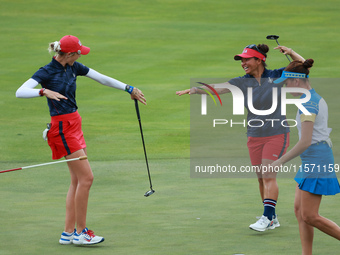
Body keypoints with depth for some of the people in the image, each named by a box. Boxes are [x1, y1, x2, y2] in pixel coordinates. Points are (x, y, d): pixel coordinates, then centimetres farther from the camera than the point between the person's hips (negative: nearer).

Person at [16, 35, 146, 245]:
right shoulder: (47, 72, -14)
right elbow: (20, 92, -25)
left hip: (75, 124, 9)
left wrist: (129, 89, 17)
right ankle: (80, 232, -3)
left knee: (78, 180, 8)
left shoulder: (73, 68, 9)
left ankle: (68, 233, 11)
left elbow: (103, 79, 16)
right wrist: (44, 92, -40)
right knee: (86, 177, -10)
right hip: (62, 128, -9)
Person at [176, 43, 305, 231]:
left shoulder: (276, 76, -5)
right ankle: (272, 218, 16)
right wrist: (196, 89, -24)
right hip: (254, 137, 4)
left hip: (277, 135, -4)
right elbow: (218, 88, -10)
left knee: (269, 176, -11)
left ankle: (267, 217, -13)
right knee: (261, 179, 6)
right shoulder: (242, 82, 1)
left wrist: (290, 52, -21)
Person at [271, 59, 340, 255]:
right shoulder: (318, 99, 13)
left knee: (309, 216, -8)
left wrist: (280, 161, -15)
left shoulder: (308, 104, -17)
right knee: (299, 210, 9)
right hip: (311, 161, 10)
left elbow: (305, 142, -22)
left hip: (316, 159, -10)